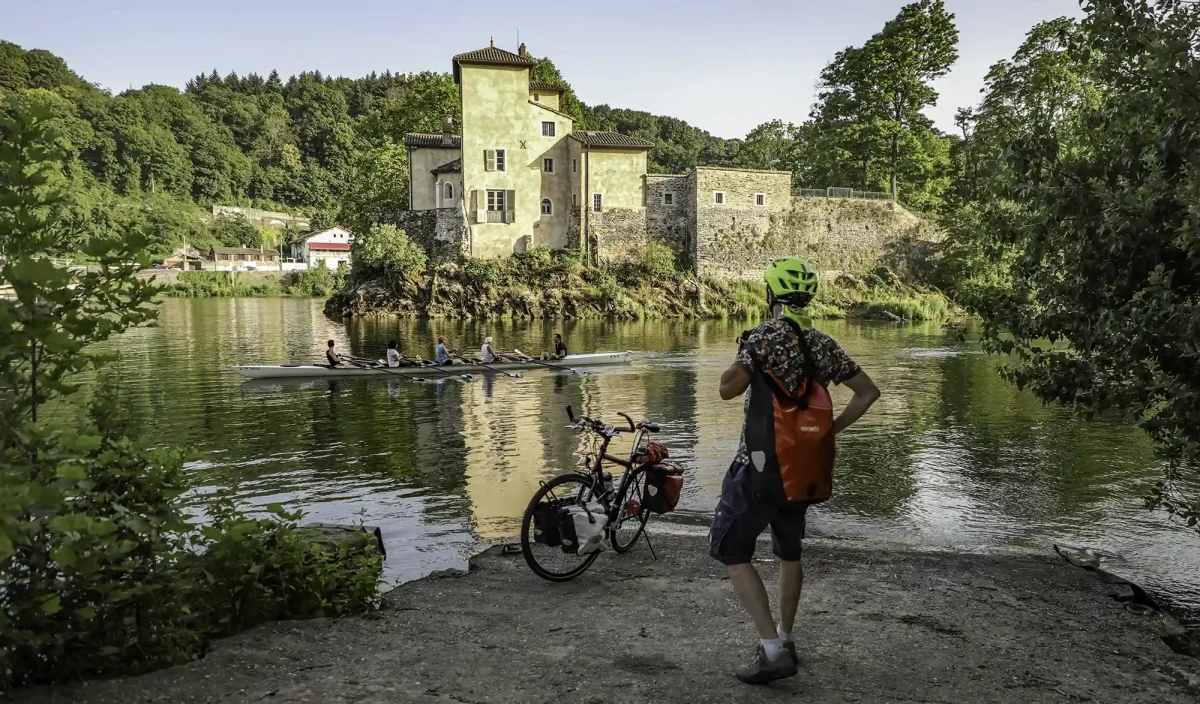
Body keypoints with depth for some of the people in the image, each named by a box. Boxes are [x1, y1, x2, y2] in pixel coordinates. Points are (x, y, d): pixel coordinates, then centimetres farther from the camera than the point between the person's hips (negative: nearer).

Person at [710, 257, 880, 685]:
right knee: (789, 551, 23)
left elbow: (728, 389, -21)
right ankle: (786, 639, 32)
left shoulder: (766, 335, -14)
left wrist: (742, 363, -1)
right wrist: (830, 430, 10)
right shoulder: (823, 344, 6)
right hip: (803, 468, 7)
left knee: (732, 553, 2)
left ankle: (773, 650, -4)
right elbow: (868, 392, 10)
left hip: (761, 466, -7)